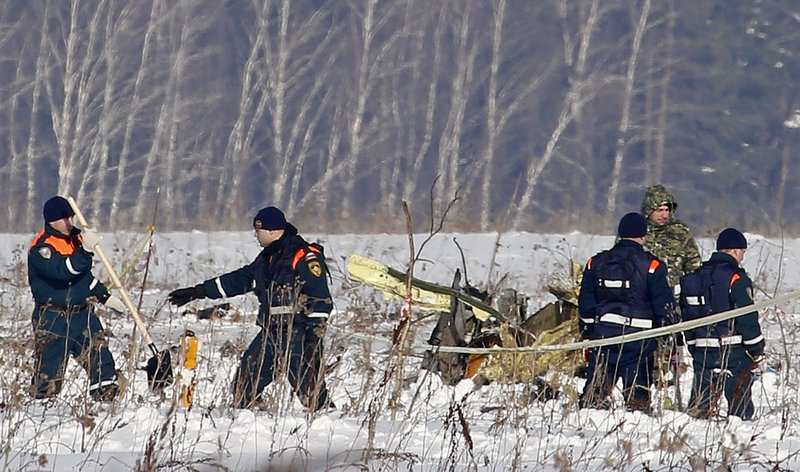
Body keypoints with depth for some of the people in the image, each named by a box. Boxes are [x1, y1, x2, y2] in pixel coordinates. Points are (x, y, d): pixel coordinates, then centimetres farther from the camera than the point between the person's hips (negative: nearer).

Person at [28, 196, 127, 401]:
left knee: (99, 353, -6)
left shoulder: (75, 237, 12)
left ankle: (106, 392, -6)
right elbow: (64, 270, -30)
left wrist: (105, 296, 22)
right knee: (49, 364, -4)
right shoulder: (40, 247, -13)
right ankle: (41, 399, 11)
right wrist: (85, 250, -40)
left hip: (82, 313, 6)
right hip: (52, 319, -6)